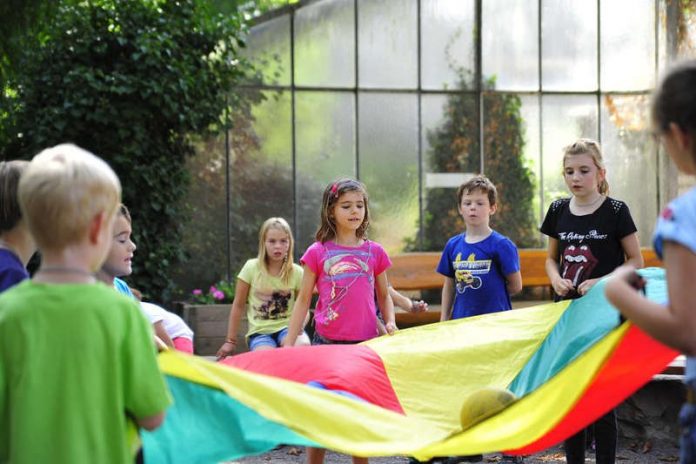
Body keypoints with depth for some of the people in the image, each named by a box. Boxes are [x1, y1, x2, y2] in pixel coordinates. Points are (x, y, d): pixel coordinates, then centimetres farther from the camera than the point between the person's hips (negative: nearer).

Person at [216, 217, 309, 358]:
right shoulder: (251, 267, -2)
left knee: (303, 346, -33)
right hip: (259, 331, -1)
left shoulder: (296, 272, 1)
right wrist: (231, 341, 8)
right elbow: (238, 305, 6)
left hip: (287, 327, 1)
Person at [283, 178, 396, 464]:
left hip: (365, 343, 1)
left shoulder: (374, 252, 5)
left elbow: (383, 295, 15)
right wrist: (289, 344, 1)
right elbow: (303, 300, 5)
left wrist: (390, 322, -4)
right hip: (327, 342, -1)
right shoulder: (318, 252, 0)